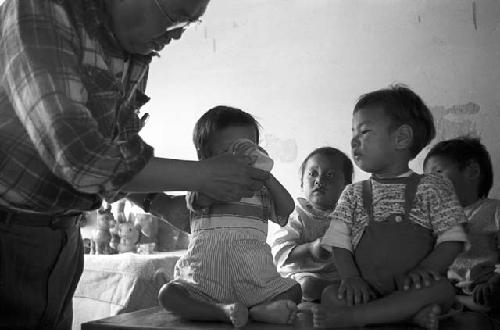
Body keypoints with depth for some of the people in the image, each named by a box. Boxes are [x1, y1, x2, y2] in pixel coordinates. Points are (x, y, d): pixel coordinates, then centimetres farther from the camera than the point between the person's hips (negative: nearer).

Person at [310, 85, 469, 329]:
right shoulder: (353, 194, 12)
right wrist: (351, 277, -15)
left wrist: (424, 269, -18)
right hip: (365, 291, 1)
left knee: (442, 289, -32)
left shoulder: (432, 187, 6)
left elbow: (452, 240, 0)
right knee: (331, 295, -25)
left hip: (412, 288, -1)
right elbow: (339, 244, 4)